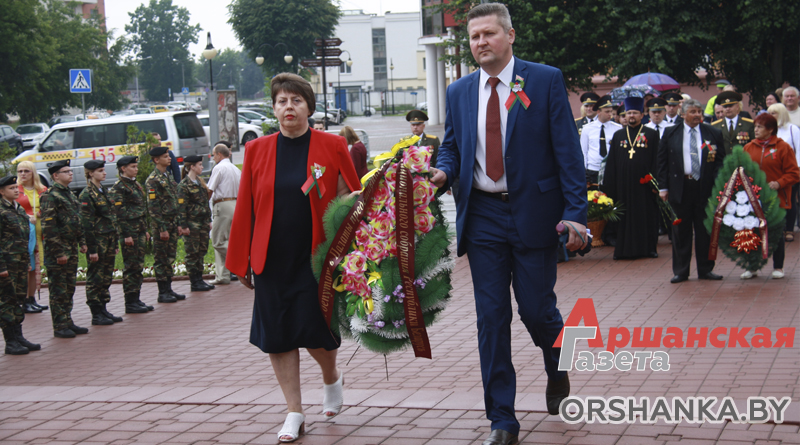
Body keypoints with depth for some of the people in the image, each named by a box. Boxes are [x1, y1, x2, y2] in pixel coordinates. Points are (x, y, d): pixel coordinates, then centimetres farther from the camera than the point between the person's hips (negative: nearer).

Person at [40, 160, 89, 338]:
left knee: (69, 288, 13)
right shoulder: (50, 196, -13)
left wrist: (82, 242, 15)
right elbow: (48, 227, -17)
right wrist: (58, 252, -19)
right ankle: (60, 326, 3)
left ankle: (68, 322, 21)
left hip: (71, 249, 8)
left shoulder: (69, 194, 14)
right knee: (59, 290, -2)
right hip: (58, 250, -8)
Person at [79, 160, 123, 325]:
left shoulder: (103, 191, 14)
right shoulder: (87, 195, -12)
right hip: (98, 242, -8)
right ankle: (96, 315, 4)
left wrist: (115, 243, 16)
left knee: (106, 276, 12)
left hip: (109, 241, 8)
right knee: (95, 277, -1)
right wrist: (92, 249, -18)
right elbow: (86, 224, -16)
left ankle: (103, 310, 20)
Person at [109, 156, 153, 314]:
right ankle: (130, 303, 0)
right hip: (129, 233, -8)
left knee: (138, 266, 10)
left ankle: (136, 299, 17)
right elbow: (119, 212, -15)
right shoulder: (119, 187, -11)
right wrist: (126, 235, -18)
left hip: (140, 232, 9)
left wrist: (145, 230, 19)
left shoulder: (136, 185, 16)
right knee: (131, 267, -5)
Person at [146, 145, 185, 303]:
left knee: (170, 258, 11)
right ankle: (162, 293, 3)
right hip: (162, 225, -8)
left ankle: (169, 289, 18)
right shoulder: (153, 180, -12)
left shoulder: (168, 176, 15)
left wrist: (177, 225, 17)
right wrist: (162, 229, -18)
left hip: (172, 224, 8)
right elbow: (153, 207, -16)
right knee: (161, 259, -2)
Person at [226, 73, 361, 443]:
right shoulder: (257, 151, 4)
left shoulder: (332, 147, -1)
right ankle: (295, 413, 16)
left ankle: (332, 378, 30)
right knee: (277, 334, 3)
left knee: (313, 329, -4)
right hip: (272, 258, 2)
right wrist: (241, 261, 5)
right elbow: (245, 209, 6)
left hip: (316, 256, -2)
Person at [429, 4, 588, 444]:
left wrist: (575, 212, -12)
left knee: (537, 309, 1)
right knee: (491, 319, 3)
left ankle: (557, 368, 37)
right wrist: (443, 171, -7)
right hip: (482, 216, 3)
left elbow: (567, 150, -5)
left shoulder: (546, 80, -3)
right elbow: (451, 147, 17)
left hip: (533, 213, -3)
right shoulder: (459, 92, 9)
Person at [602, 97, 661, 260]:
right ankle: (625, 248, 9)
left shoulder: (652, 134, 5)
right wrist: (609, 187, 3)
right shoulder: (618, 136, 11)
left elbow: (656, 161, 1)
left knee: (646, 215, 2)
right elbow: (611, 163, 9)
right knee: (625, 216, 4)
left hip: (644, 183, -2)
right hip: (623, 184, 2)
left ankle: (649, 247, 11)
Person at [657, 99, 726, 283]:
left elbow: (721, 161, 6)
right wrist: (663, 187, -1)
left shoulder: (713, 134, 6)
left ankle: (705, 269, 16)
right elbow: (662, 161, 6)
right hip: (680, 188, 0)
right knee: (681, 231, 4)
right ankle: (680, 271, 12)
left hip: (705, 188, 1)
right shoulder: (670, 133, 5)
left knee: (705, 230, 6)